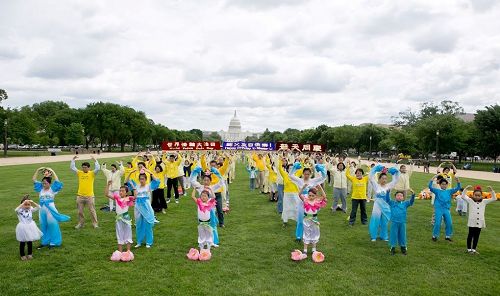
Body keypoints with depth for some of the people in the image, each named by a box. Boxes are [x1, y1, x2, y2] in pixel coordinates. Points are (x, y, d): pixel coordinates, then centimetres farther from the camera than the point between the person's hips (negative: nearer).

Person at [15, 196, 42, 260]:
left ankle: (30, 254, 28)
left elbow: (38, 207, -7)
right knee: (22, 242, 9)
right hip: (23, 228, -3)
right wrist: (23, 204, -36)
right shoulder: (20, 210, -11)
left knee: (30, 242, 14)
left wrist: (33, 202, -19)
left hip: (30, 227, 3)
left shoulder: (30, 209, -1)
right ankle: (22, 255, 24)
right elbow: (16, 210, -33)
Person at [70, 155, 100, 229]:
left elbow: (98, 168, -17)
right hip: (80, 196, 3)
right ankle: (80, 223, 27)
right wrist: (73, 159, -1)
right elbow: (72, 167, 6)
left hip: (90, 196, -3)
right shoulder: (79, 173, 6)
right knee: (80, 211, 12)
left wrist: (95, 160, -20)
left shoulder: (92, 173, -2)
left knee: (92, 211, 4)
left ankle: (95, 223, 14)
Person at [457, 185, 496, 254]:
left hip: (480, 222, 3)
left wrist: (491, 191, -7)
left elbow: (494, 199, 5)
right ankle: (469, 249, 16)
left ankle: (474, 249, 20)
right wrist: (466, 189, -17)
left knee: (476, 236, 10)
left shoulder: (484, 201, 7)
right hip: (472, 222, -3)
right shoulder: (470, 201, 0)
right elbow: (463, 196, -8)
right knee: (470, 235, 6)